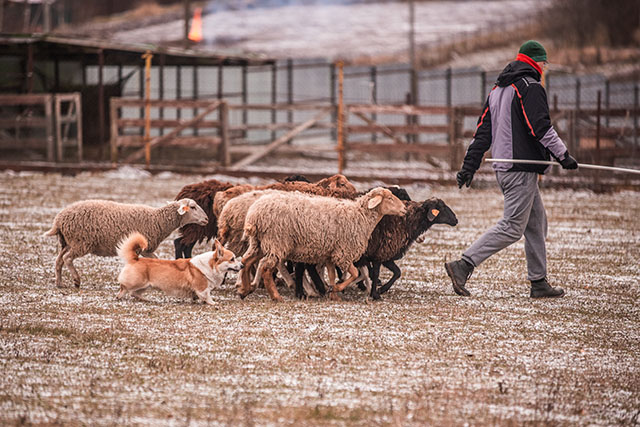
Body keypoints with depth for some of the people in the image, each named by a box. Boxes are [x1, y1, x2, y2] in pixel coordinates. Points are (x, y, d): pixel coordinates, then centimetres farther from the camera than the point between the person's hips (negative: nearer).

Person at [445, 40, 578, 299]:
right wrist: (563, 155, -15)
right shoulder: (531, 88, -10)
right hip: (522, 169, -10)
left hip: (503, 168, 10)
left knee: (537, 222, 15)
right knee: (512, 228, -10)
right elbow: (541, 128, -19)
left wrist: (469, 165, 15)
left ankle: (539, 283, 16)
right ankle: (463, 266, -18)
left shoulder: (498, 89, 18)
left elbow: (483, 131, 17)